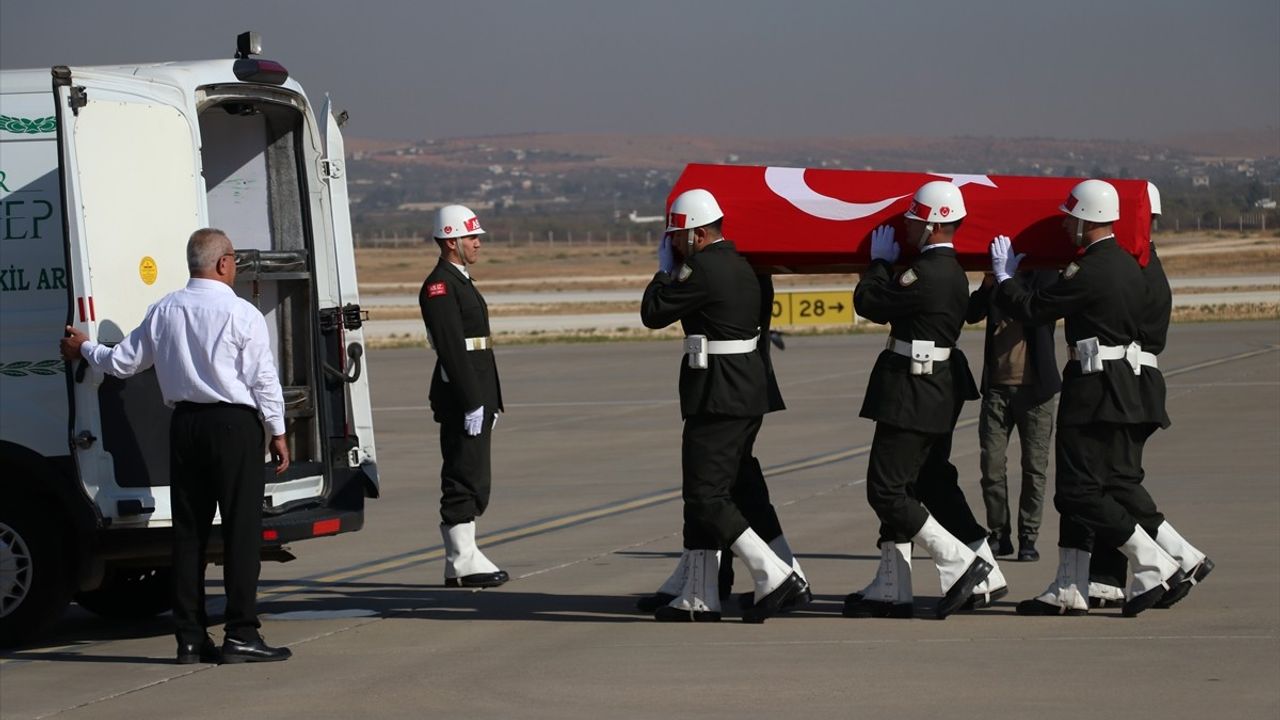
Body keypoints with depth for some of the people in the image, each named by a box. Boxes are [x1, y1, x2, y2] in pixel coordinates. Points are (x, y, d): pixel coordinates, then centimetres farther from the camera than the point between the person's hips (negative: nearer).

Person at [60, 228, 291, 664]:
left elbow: (122, 362, 12)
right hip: (234, 424, -5)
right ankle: (241, 635, -6)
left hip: (185, 423, 5)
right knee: (241, 529, -3)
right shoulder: (241, 314, -8)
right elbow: (263, 380, -8)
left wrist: (84, 349, 31)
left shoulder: (163, 312, 6)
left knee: (188, 529, 8)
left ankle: (190, 637, 9)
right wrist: (277, 432, 1)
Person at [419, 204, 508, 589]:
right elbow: (452, 348, -20)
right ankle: (461, 564, -5)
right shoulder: (440, 286, -13)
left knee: (472, 481, 11)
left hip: (475, 398, 10)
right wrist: (472, 402, -22)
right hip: (460, 401, -10)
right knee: (464, 481, -7)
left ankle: (465, 556, 16)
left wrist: (490, 402, 21)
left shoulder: (461, 282, 19)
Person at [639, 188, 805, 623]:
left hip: (716, 400, -10)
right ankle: (698, 598, 13)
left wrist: (664, 271, 5)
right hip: (748, 395, 10)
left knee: (706, 497, -7)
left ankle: (773, 575, -12)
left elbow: (653, 314, -8)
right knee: (706, 495, 12)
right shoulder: (740, 267, 14)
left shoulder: (704, 271, -16)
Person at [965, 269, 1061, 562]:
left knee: (1034, 466, 1)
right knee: (991, 463, -2)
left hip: (1034, 387, -3)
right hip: (996, 386, 3)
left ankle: (1028, 538, 9)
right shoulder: (996, 278, 11)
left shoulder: (1043, 277, 1)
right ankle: (999, 535, 9)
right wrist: (988, 284, -14)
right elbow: (971, 314, -1)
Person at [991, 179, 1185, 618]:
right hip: (1123, 389, 10)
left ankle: (1155, 567, -8)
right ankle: (1069, 590, 13)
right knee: (1094, 486, 11)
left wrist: (1004, 278, 4)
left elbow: (1033, 310, -13)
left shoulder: (1089, 272, -18)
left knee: (1079, 491, -5)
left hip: (1092, 388, -10)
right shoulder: (1128, 266, 11)